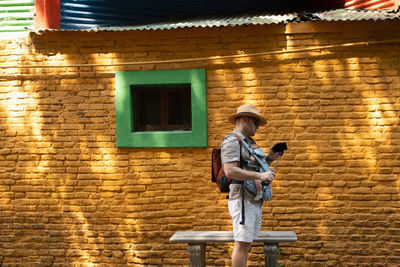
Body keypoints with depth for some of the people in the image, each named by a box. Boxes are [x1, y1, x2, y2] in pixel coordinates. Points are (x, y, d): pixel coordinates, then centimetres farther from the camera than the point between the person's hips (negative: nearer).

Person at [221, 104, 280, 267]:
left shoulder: (250, 143, 21)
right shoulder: (232, 141, -9)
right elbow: (230, 171, -22)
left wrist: (269, 158, 10)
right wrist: (260, 176, -24)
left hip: (254, 201, 9)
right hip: (242, 200, -9)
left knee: (246, 244, 11)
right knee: (242, 244, -9)